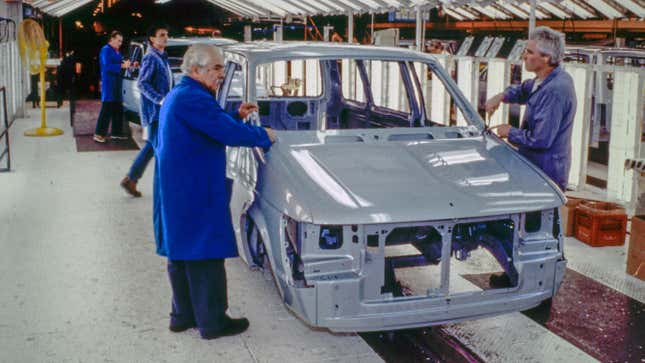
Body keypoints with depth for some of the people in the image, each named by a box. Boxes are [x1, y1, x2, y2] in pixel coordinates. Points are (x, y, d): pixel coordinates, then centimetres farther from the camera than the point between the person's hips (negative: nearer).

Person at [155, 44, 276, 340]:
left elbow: (213, 128, 22)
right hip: (195, 193, -11)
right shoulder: (193, 98, -19)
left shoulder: (177, 96, 15)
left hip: (175, 191, 11)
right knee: (205, 255, -1)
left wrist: (237, 116, 9)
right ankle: (212, 321, 8)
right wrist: (263, 136, -8)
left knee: (181, 254, 16)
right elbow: (229, 134, -24)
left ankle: (183, 314, 27)